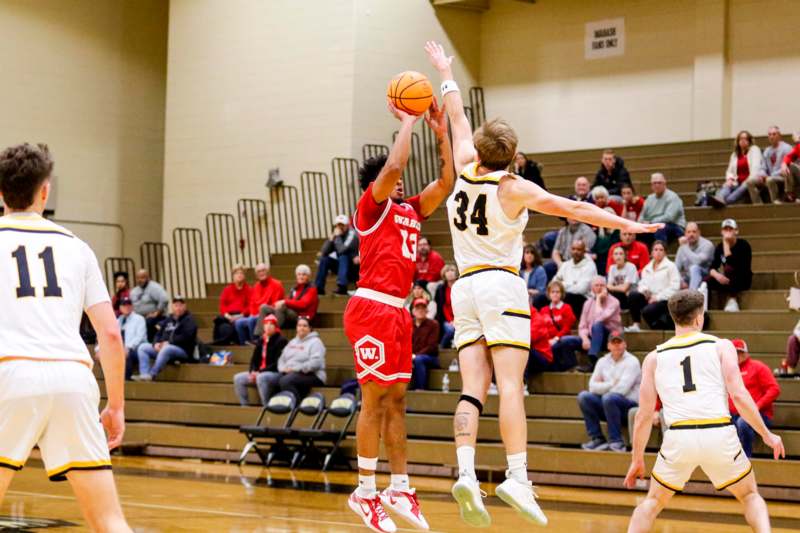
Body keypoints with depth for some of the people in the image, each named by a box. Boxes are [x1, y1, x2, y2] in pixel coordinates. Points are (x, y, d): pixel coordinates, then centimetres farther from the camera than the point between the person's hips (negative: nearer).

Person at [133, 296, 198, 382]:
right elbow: (159, 334, 21)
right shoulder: (168, 320, 22)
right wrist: (157, 343, -2)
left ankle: (151, 375, -41)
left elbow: (185, 337, -14)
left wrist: (169, 342, -16)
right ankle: (144, 374, -24)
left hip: (183, 351, -8)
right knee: (143, 347, -5)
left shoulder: (189, 320, 1)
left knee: (166, 349, -39)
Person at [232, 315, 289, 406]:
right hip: (259, 373, 8)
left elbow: (278, 364, -16)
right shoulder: (261, 341, 14)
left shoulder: (281, 341, -8)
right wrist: (253, 371, -6)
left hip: (276, 373, -8)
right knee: (238, 378, -6)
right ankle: (245, 406, -7)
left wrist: (261, 372, -20)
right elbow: (254, 359, 16)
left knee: (261, 377, -38)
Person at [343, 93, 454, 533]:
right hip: (372, 307, -8)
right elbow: (393, 167, -18)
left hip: (396, 311, 8)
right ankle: (365, 492, -2)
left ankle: (400, 488, 11)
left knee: (396, 399, 8)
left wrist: (441, 132, 8)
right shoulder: (372, 207, -2)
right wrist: (407, 122, -8)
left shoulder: (411, 211, 18)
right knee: (375, 399, -7)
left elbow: (446, 182, 13)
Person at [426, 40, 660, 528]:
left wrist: (446, 74, 36)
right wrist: (628, 224, 0)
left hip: (465, 287, 5)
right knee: (510, 385, -12)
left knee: (473, 388, -2)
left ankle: (466, 472, -16)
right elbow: (574, 209, -5)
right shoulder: (514, 188, -6)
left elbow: (458, 120, 21)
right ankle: (517, 475, -22)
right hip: (503, 286, -5)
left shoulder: (465, 172, 6)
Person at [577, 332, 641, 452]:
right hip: (607, 406, 6)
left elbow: (622, 389, -17)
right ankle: (597, 439, -15)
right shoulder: (603, 361, 13)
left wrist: (603, 387, -5)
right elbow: (593, 387, 2)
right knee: (584, 396, -15)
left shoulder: (632, 362, -6)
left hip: (630, 406, -6)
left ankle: (616, 442, -27)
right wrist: (612, 384, -10)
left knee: (609, 397, -35)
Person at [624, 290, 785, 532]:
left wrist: (637, 460, 21)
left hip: (679, 438, 1)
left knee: (653, 502, 21)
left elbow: (644, 415, 11)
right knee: (750, 496, 21)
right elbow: (739, 396, -2)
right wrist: (767, 435, 8)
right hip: (720, 434, -1)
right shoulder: (721, 346, 8)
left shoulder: (654, 358, 13)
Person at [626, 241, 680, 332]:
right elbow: (643, 284, 12)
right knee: (633, 295, -23)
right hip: (649, 298, 5)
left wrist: (658, 297, -16)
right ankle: (636, 325, -22)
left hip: (665, 300, -5)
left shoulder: (670, 266, 2)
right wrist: (643, 290, -13)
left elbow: (674, 287, -8)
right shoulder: (647, 268, 18)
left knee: (647, 311, -34)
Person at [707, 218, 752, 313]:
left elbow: (731, 263, -28)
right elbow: (712, 268, -7)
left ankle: (732, 299, -21)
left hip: (743, 280, -4)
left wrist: (726, 243, -27)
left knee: (729, 268, -35)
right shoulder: (720, 247, 1)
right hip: (728, 281, 4)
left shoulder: (743, 245, -14)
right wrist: (716, 275, -29)